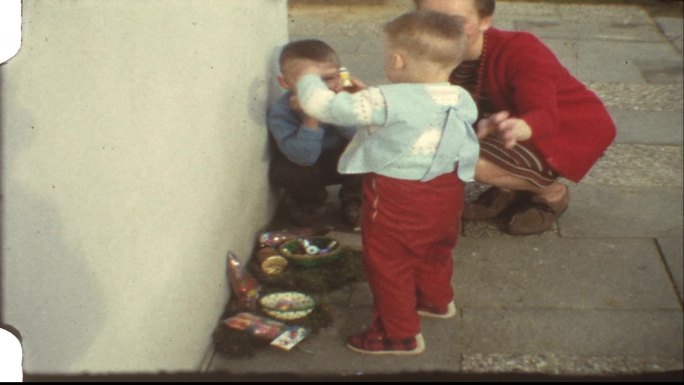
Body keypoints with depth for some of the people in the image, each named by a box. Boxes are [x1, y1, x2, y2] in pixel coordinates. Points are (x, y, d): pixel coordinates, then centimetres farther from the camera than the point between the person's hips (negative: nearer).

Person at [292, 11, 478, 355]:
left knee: (388, 265, 11)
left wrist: (309, 77, -2)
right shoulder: (462, 100, -4)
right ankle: (437, 300, 52)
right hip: (445, 193, 7)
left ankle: (401, 334, 23)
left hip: (397, 200, -7)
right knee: (435, 252, 29)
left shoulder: (386, 102, -26)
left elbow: (322, 106, -22)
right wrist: (368, 95, 14)